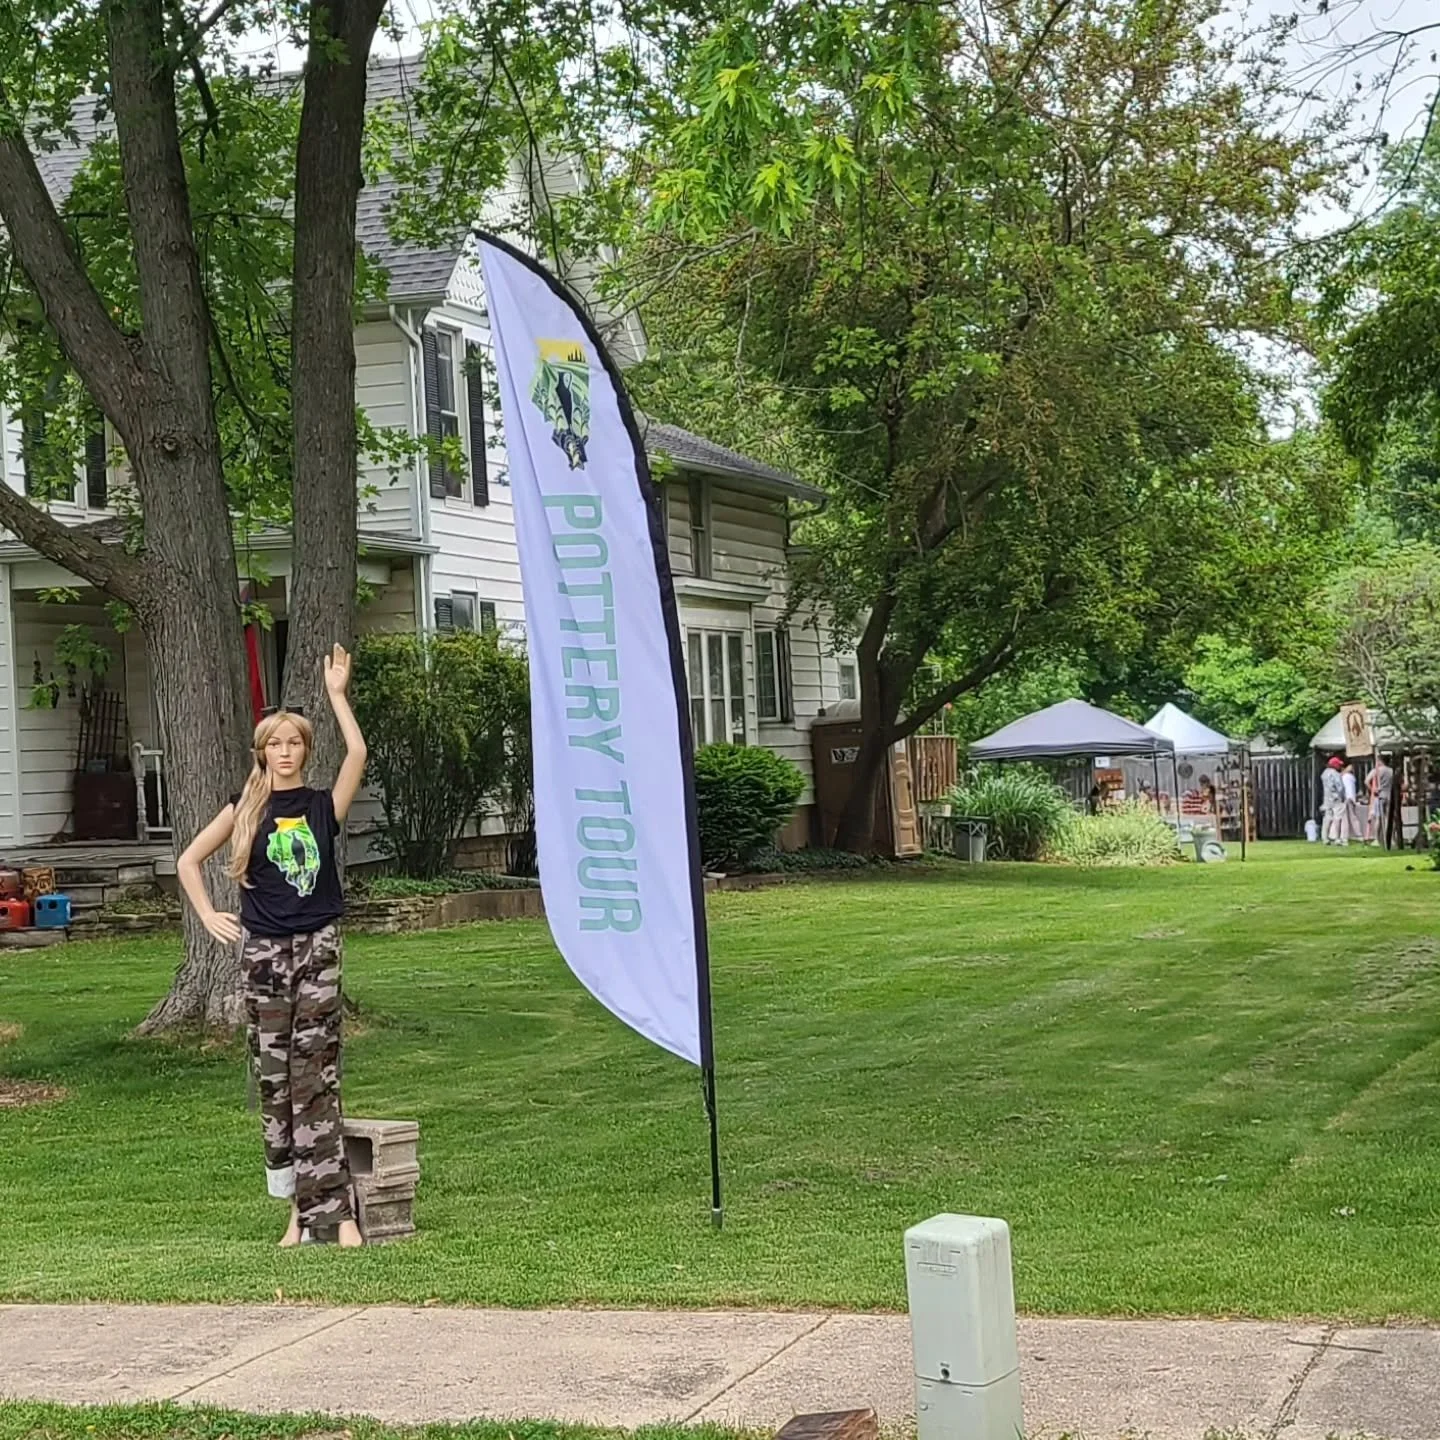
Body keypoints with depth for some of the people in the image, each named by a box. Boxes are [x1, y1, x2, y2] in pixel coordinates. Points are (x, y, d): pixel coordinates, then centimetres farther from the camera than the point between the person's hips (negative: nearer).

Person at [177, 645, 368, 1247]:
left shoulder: (323, 804, 4)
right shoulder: (247, 808, 6)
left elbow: (357, 753, -13)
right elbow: (189, 860, 12)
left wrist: (336, 694, -9)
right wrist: (209, 916, 3)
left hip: (318, 946, -2)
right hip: (263, 948, 2)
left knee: (316, 1076, -9)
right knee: (274, 1078, 3)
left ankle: (335, 1211, -10)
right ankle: (299, 1209, 10)